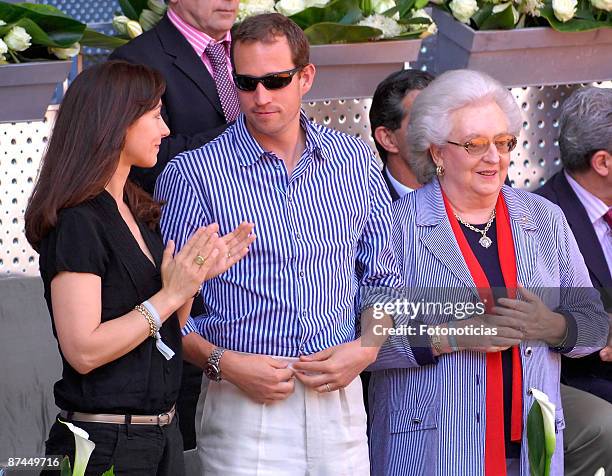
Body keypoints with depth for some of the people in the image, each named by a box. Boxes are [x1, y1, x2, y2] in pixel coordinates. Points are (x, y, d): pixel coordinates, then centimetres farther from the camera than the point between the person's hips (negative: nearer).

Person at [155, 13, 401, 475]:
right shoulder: (192, 173, -3)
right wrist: (222, 362, -13)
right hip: (244, 401, -3)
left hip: (340, 399, 3)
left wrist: (366, 348, 0)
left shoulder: (357, 161, 8)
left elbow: (381, 278, 16)